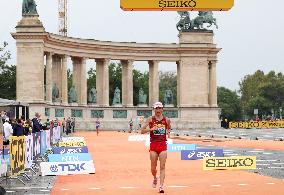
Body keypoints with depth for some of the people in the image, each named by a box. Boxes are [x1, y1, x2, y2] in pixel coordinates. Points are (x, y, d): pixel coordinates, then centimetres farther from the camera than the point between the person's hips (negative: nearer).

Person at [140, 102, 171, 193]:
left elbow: (169, 127, 26)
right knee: (153, 168, 6)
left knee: (162, 166, -9)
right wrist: (151, 129, -19)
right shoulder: (150, 119, 0)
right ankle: (155, 178, 37)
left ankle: (161, 186, -12)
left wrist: (168, 132, 4)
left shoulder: (166, 120, 5)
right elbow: (142, 131, -3)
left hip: (163, 145, 0)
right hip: (153, 145, 0)